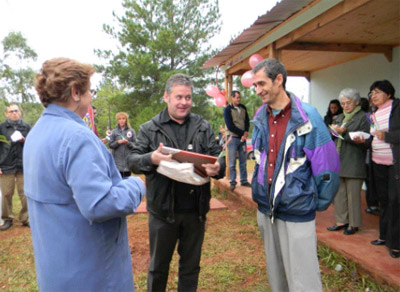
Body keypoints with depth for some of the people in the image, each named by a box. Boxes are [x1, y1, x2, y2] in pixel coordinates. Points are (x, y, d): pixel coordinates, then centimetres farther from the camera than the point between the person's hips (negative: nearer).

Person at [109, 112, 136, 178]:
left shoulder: (131, 131, 4)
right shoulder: (114, 131, 3)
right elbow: (110, 145, 1)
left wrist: (128, 143, -16)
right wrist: (118, 142, -14)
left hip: (128, 160, 1)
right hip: (117, 161, -1)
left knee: (127, 176, 6)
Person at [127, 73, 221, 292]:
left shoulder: (203, 127, 4)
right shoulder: (149, 128, -1)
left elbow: (217, 156, 1)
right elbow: (132, 161, -5)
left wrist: (216, 168, -23)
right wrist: (151, 159, -27)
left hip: (195, 210, 2)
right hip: (163, 210, -1)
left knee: (191, 265, 19)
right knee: (158, 266, 17)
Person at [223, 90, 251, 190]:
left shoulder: (243, 108, 11)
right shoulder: (228, 110, -5)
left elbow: (247, 122, 10)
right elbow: (230, 126, -11)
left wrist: (246, 133, -8)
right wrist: (242, 133, -12)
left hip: (242, 138, 5)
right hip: (233, 138, -4)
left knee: (243, 161, 9)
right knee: (232, 162, 0)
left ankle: (244, 181, 18)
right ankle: (232, 182, 8)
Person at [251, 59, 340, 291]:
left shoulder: (307, 117, -14)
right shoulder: (260, 119, 4)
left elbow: (328, 166, -11)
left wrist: (319, 203, -4)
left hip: (297, 213, -6)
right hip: (266, 210, 6)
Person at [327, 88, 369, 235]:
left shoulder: (363, 117, -3)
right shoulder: (339, 117, 17)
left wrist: (344, 133, -17)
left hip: (354, 164, -6)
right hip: (338, 162, 6)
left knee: (353, 194, 1)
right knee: (339, 193, 10)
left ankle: (354, 223, 15)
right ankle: (341, 221, 22)